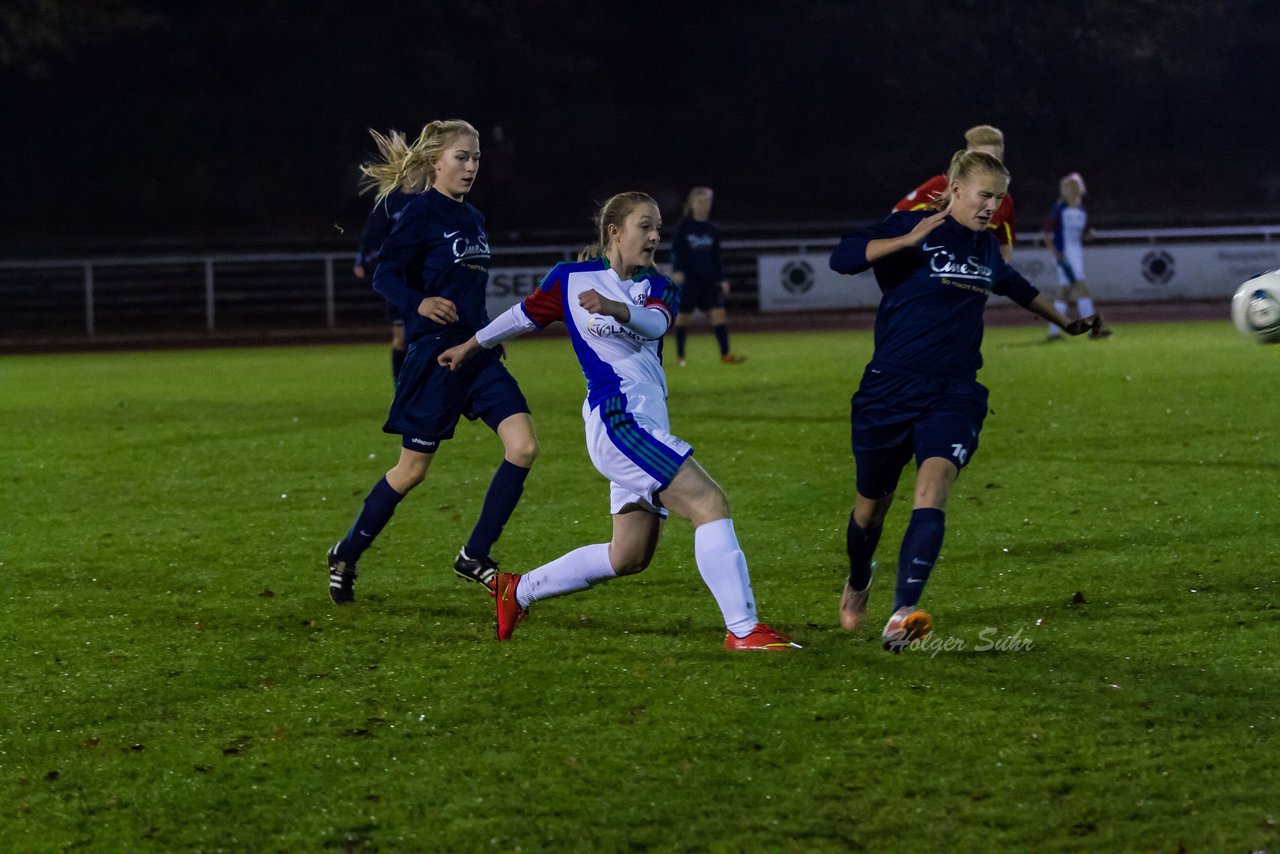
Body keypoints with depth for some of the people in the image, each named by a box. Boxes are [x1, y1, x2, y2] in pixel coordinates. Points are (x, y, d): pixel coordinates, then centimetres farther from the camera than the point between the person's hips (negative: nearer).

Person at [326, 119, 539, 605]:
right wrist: (418, 304, -30)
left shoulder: (471, 218, 13)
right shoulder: (421, 214, -9)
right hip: (435, 353, -7)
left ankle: (475, 556, 2)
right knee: (413, 469, 0)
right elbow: (385, 276, -12)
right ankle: (345, 556, 19)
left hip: (478, 351, 7)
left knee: (523, 445, -9)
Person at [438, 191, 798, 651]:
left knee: (629, 556, 11)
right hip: (617, 418, -7)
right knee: (711, 504, -19)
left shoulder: (658, 287, 12)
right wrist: (470, 347, 30)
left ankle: (518, 591, 26)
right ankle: (743, 630, -22)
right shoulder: (570, 279, 2)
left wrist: (615, 308, -33)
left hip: (646, 427, 7)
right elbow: (525, 314, 18)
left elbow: (655, 322, -11)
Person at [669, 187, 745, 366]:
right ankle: (680, 355, 15)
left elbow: (716, 256, 15)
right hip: (688, 277, -3)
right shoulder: (684, 226, -2)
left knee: (718, 312, -8)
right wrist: (677, 270, -21)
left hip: (709, 279, 3)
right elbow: (676, 250, -6)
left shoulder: (713, 229, 9)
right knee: (682, 315, 3)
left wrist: (722, 279, 11)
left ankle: (725, 354, -10)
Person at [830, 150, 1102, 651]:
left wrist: (1065, 322, 45)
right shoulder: (911, 228, -6)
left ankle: (903, 616, -31)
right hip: (891, 389, -3)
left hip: (954, 393, 3)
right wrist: (908, 240, -29)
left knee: (933, 488, -22)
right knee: (872, 503, 11)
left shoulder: (985, 246, 13)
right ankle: (859, 580, 45)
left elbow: (1015, 286, 35)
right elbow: (842, 258, -21)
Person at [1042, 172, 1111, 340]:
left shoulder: (1082, 211, 12)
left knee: (1064, 291, 9)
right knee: (1080, 287, -15)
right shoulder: (1058, 209, -8)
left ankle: (1054, 331, 14)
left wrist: (1089, 233, -4)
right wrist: (1056, 253, -17)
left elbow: (1084, 234, 20)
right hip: (1063, 254, -7)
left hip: (1077, 253, 7)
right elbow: (1045, 234, -8)